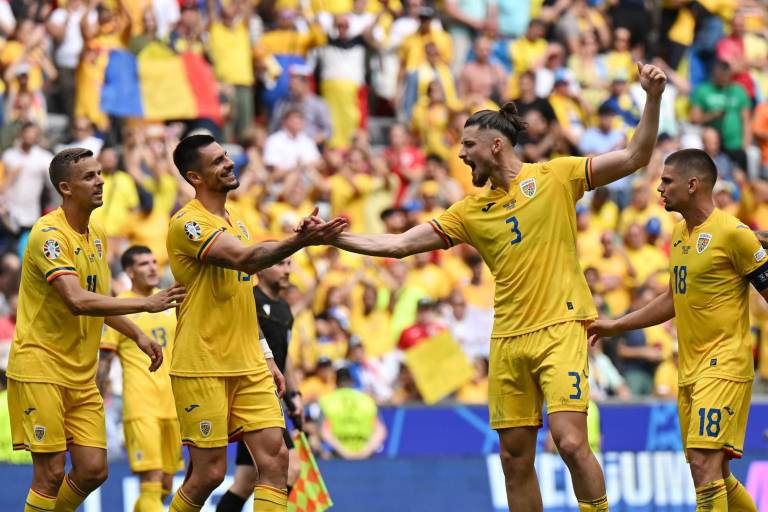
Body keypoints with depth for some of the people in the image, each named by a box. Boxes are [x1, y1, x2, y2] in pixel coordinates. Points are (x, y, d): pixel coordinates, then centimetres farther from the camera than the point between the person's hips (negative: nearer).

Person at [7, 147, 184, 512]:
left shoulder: (97, 235, 10)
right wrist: (145, 304, -30)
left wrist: (138, 335, 13)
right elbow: (77, 301, -29)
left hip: (81, 373, 8)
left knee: (93, 470, 2)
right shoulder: (49, 233, -17)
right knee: (51, 472, -7)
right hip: (40, 368, -8)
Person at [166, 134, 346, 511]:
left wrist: (263, 358, 19)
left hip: (247, 367, 8)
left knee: (275, 458, -4)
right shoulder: (188, 223, -13)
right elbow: (244, 259, -30)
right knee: (209, 473, -4)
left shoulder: (235, 221, 15)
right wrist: (301, 241, -44)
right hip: (202, 369, -8)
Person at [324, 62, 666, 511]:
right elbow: (399, 245, 13)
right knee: (515, 458, 5)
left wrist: (653, 99, -15)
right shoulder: (471, 210, 12)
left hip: (560, 328, -5)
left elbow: (635, 158, -4)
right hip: (508, 339, 5)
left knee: (571, 441, -18)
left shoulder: (555, 177, 0)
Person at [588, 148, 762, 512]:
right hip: (689, 369, 8)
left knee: (704, 463, -18)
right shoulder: (679, 233, 13)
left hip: (724, 364, -8)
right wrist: (615, 326, 25)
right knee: (712, 472, 11)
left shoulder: (732, 233, -12)